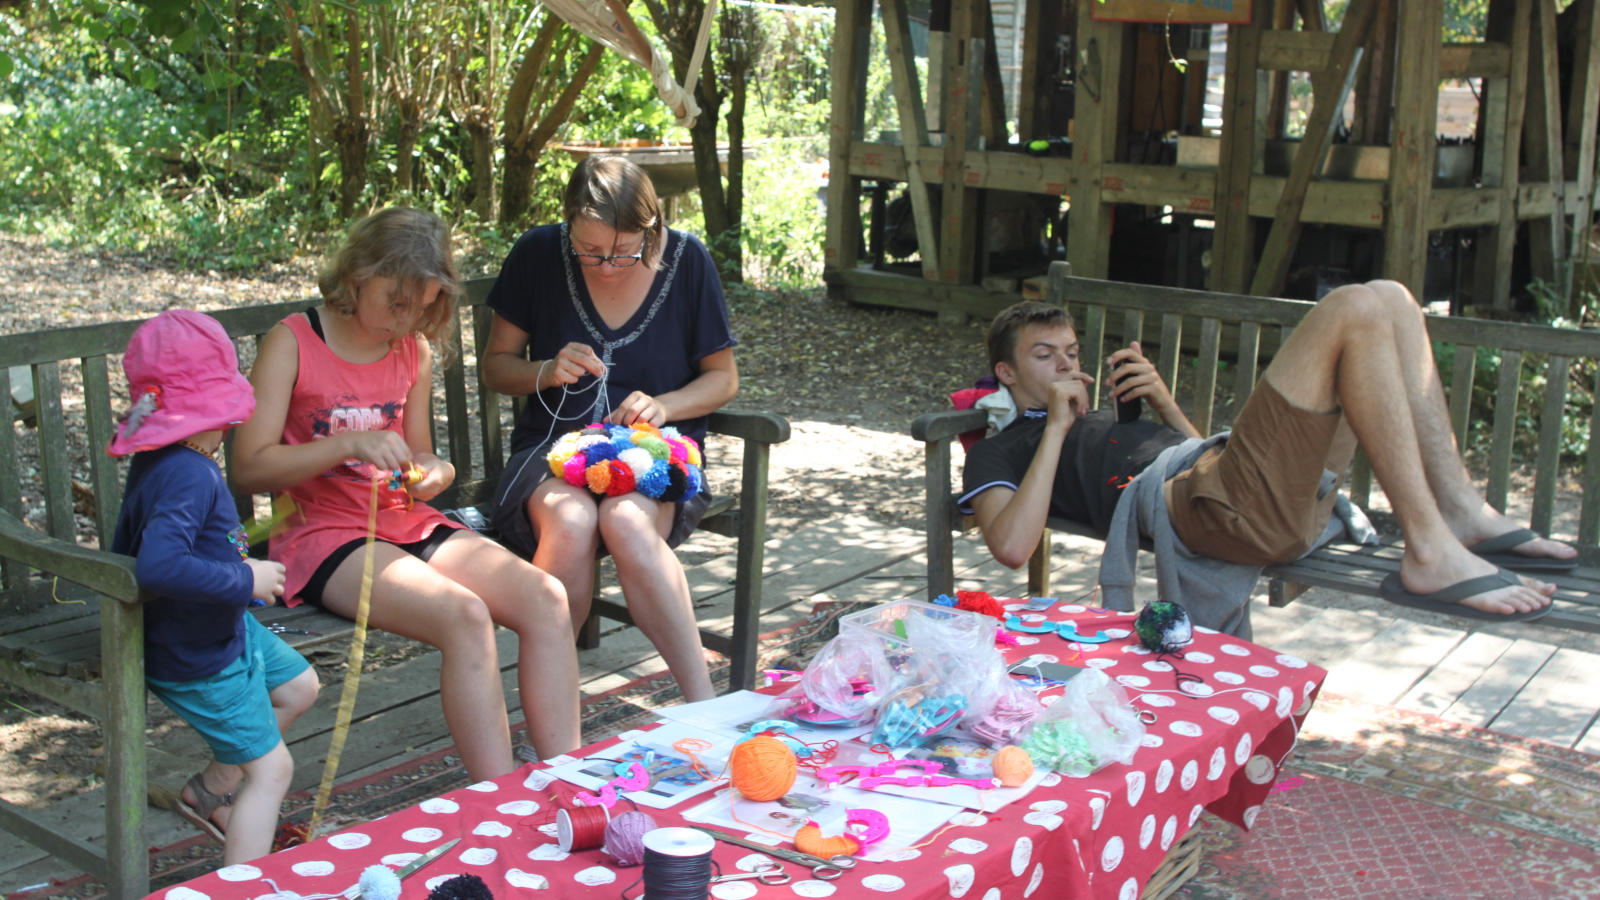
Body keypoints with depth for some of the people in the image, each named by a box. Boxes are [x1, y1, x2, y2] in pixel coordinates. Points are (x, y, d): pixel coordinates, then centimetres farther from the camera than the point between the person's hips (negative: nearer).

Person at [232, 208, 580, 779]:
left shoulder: (415, 351, 13)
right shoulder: (292, 343, -5)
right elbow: (249, 468, -11)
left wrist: (437, 472, -3)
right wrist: (350, 444, -23)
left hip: (408, 523, 6)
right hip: (323, 534, -6)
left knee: (545, 598, -18)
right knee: (465, 616, -31)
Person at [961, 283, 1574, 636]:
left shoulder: (1102, 423, 39)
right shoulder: (998, 453, 14)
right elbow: (1011, 547, -8)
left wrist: (1163, 401, 16)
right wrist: (1057, 427, -3)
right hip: (1214, 505, -9)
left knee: (1390, 302, 5)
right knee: (1354, 311, -19)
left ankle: (1460, 511, -4)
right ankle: (1429, 555, -24)